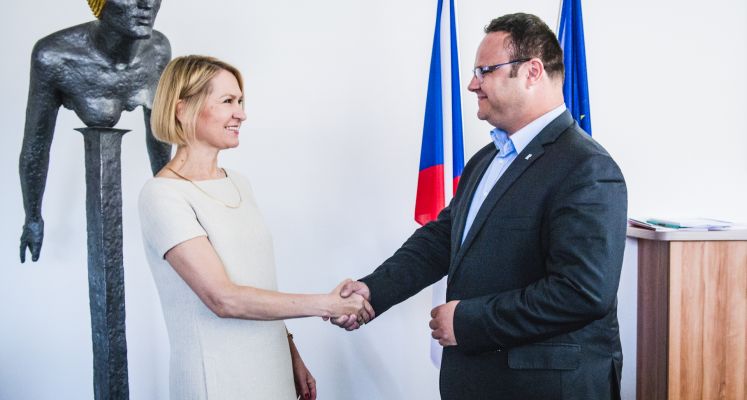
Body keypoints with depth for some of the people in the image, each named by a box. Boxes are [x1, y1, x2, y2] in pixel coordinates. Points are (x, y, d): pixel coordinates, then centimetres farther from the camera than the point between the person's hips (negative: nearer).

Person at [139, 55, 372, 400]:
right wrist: (326, 305, -17)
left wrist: (292, 356, 10)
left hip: (272, 371, 6)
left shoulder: (238, 184, 8)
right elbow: (224, 299, -21)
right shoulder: (163, 195, -14)